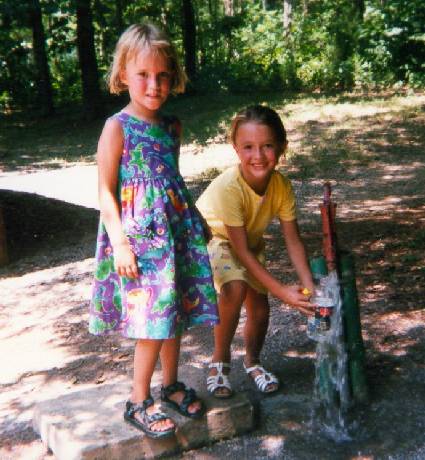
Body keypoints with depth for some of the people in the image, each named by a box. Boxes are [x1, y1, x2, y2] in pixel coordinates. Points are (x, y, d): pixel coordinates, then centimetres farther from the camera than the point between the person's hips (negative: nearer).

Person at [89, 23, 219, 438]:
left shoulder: (171, 126, 9)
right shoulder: (117, 127, -9)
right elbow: (106, 191, -11)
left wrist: (197, 219, 23)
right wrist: (120, 244, -17)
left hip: (177, 232, 6)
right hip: (140, 237, -6)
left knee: (176, 311, 13)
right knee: (154, 318, -4)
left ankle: (170, 385, 32)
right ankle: (139, 402, 13)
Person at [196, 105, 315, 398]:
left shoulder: (281, 185, -22)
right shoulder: (227, 187, -38)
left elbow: (293, 241, -17)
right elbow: (241, 251, -34)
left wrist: (309, 287, -29)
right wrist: (282, 291, -36)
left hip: (250, 241, 5)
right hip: (211, 240, -5)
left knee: (260, 309, 0)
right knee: (235, 288, -31)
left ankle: (252, 361, 33)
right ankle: (220, 361, -7)